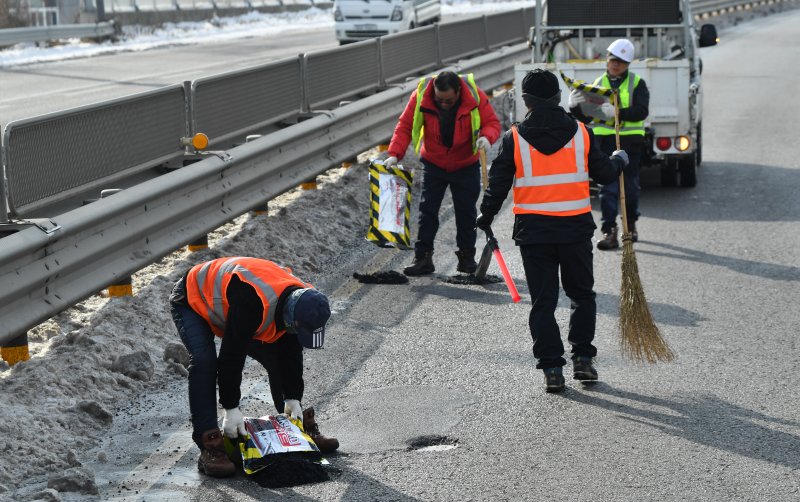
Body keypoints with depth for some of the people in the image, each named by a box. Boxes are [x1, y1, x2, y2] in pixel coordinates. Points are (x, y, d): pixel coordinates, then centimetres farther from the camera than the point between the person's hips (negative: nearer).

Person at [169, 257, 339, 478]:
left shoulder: (300, 300, -19)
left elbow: (291, 354, -4)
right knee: (204, 363, -30)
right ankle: (209, 448, -29)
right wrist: (231, 408, -31)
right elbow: (232, 355, -37)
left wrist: (293, 399, -4)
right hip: (192, 302, -7)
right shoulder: (251, 302, -44)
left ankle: (304, 431, 16)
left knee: (276, 359, 2)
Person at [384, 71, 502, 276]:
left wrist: (486, 137, -35)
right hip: (433, 165, 0)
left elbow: (492, 122, -12)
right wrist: (394, 154, -25)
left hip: (466, 166, 0)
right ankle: (423, 257, 2)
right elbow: (405, 126, -14)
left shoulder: (475, 97, -21)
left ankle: (467, 257, 18)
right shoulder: (420, 96, -20)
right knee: (427, 210, -2)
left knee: (466, 212, 5)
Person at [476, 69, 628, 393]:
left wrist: (485, 217, 15)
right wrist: (619, 160, 31)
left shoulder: (515, 138, -4)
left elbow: (498, 184, -1)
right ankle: (582, 357, 12)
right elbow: (605, 173, 9)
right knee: (582, 294, 18)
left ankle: (551, 368, 2)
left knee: (543, 302, 6)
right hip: (576, 228, 1)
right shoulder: (581, 133, -1)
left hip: (533, 230, -1)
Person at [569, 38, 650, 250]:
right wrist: (576, 107, -12)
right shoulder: (598, 84, 9)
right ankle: (610, 232, -6)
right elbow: (586, 117, 9)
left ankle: (631, 224, 30)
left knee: (630, 187, 10)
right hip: (605, 142, 1)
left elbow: (641, 111, -13)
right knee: (607, 188, -4)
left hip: (630, 142, -1)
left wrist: (616, 112, -26)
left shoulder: (636, 84, 2)